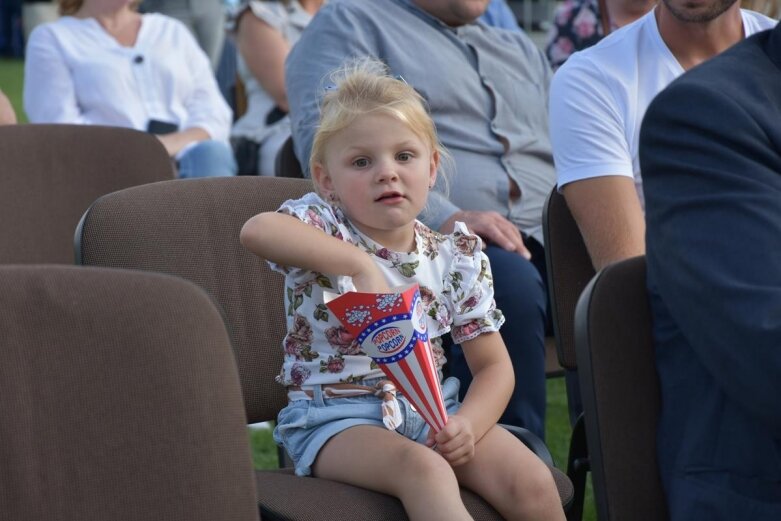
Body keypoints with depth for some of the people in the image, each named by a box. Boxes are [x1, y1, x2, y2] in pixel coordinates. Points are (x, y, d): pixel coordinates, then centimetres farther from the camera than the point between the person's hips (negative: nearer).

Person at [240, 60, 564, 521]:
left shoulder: (458, 256, 4)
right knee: (424, 470, -35)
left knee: (533, 483, -18)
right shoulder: (324, 229, -8)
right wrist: (359, 264, -39)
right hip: (340, 415, -4)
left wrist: (468, 424, -15)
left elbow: (495, 366, 6)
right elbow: (256, 230, -33)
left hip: (431, 408, 4)